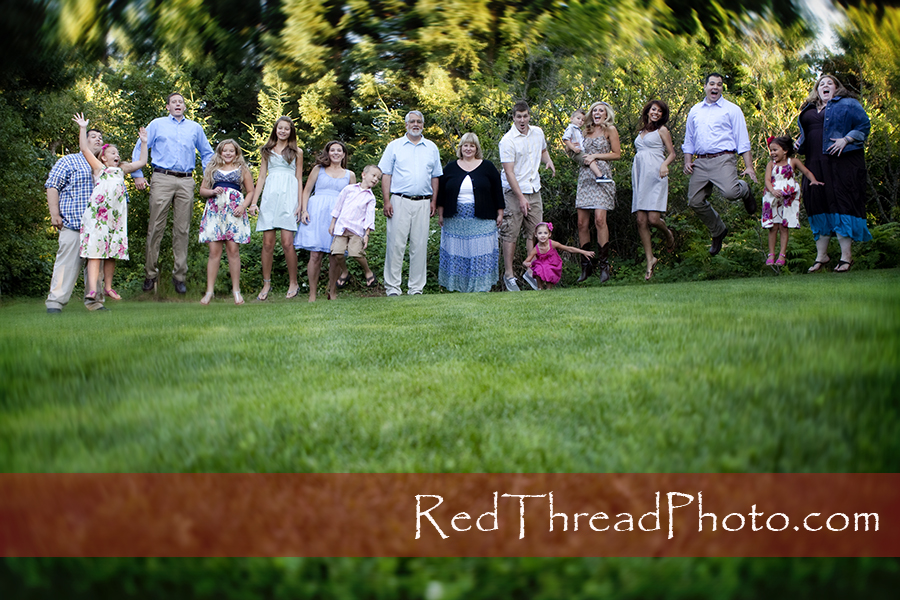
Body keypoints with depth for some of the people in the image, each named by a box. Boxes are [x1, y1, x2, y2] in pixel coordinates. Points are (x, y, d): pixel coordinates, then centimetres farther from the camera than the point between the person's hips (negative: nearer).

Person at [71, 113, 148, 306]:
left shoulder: (121, 169, 25)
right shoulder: (99, 168, 11)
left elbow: (141, 161, 30)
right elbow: (85, 149, 3)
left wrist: (144, 142, 29)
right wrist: (83, 128, 3)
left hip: (116, 216, 5)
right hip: (97, 214, -5)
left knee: (113, 253, 7)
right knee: (95, 251, -11)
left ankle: (108, 287, 18)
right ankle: (92, 290, -17)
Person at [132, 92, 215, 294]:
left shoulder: (195, 128, 19)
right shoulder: (157, 125, 13)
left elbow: (207, 154, 25)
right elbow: (139, 149, 12)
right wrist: (138, 175, 2)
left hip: (186, 182, 2)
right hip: (162, 179, -2)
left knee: (182, 229, 1)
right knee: (156, 227, -6)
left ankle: (179, 275, 6)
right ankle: (150, 274, 0)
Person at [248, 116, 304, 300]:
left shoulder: (296, 152, 14)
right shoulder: (267, 151, 18)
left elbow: (299, 179, 11)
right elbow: (261, 177, 16)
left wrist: (300, 204, 0)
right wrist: (253, 201, 7)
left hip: (288, 197, -2)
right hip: (269, 197, 2)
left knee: (287, 242, -10)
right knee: (268, 243, -3)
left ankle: (293, 283, 0)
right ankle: (266, 283, 5)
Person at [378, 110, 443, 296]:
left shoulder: (431, 148, 14)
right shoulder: (394, 146, 7)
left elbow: (435, 177, 17)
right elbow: (386, 174, 4)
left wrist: (434, 201, 8)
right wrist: (386, 201, -5)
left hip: (423, 203, 2)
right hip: (399, 202, -2)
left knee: (420, 246, 2)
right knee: (396, 244, -5)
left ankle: (416, 288, 8)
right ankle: (392, 288, -2)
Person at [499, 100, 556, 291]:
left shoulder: (538, 133, 6)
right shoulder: (507, 140, -13)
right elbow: (509, 172, -16)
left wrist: (548, 161, 4)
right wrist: (521, 198, -20)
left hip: (534, 190, 6)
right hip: (514, 191, -5)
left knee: (534, 232, 5)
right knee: (511, 234, -4)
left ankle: (531, 272, 14)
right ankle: (508, 274, 4)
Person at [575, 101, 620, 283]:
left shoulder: (610, 129, 6)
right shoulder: (586, 131, 20)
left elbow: (617, 154, 1)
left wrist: (595, 156, -7)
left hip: (601, 177, -5)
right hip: (584, 177, 5)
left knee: (599, 219, -17)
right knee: (582, 222, -2)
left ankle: (604, 265, -12)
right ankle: (586, 266, 4)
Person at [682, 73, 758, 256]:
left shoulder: (732, 110, 7)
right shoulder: (695, 111, 19)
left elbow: (742, 140, 3)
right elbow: (689, 140, 25)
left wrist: (749, 166, -5)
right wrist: (687, 161, 9)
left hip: (724, 160, -4)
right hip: (700, 162, 4)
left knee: (730, 192, -28)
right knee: (695, 201, -1)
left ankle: (744, 190, 11)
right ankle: (718, 231, 23)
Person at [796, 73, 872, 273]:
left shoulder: (848, 104, 7)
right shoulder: (808, 110, 21)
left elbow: (864, 126, -1)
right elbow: (804, 133, 30)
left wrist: (845, 140, -14)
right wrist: (799, 142, 8)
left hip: (841, 161, -5)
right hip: (815, 164, 5)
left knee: (841, 203, -9)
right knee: (817, 204, 2)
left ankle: (846, 256, -6)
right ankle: (821, 255, 11)